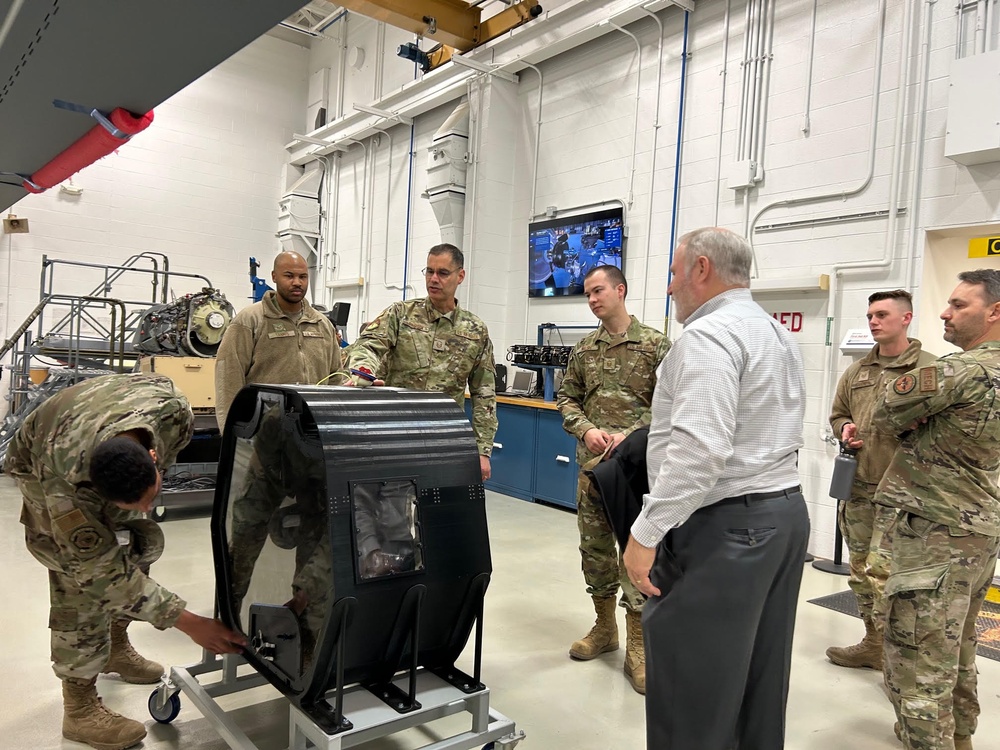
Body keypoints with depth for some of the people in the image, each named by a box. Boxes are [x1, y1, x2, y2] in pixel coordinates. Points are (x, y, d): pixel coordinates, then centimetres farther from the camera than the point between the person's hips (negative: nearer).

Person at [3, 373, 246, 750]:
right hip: (42, 466, -5)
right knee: (80, 578, -15)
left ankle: (116, 647, 27)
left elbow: (159, 381, -10)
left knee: (143, 541, 5)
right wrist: (188, 623, -39)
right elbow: (102, 571, -36)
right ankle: (80, 709, -3)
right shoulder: (65, 483, -45)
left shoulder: (174, 413, -37)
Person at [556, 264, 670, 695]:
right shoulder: (583, 350, 10)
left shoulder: (655, 345, -3)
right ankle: (604, 627, 30)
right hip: (592, 464, 5)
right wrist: (586, 430, -8)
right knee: (594, 547, 12)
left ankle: (637, 645, 10)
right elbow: (567, 399, 11)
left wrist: (631, 435, -17)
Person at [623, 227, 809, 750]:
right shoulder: (779, 335, 16)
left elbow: (698, 451, -25)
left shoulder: (709, 334, -15)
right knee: (759, 678, 19)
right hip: (786, 512, 10)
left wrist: (646, 533, -21)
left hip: (724, 528, -10)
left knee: (692, 691, 0)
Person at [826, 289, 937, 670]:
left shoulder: (930, 368, -4)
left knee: (883, 572, -8)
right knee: (861, 571, 14)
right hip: (856, 486, 6)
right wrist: (845, 429, 3)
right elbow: (837, 414, 24)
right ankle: (874, 644, 30)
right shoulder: (856, 372, 13)